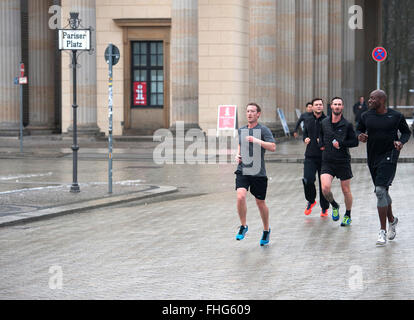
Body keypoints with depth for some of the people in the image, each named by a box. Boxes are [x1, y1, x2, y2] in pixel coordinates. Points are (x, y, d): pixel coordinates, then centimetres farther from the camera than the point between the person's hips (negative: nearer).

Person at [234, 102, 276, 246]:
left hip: (258, 172, -3)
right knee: (240, 196, -20)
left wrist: (257, 140, -25)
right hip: (242, 170, 3)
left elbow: (273, 147, -16)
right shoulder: (241, 130, 12)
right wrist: (238, 155, 10)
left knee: (260, 202, 6)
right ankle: (243, 226, -2)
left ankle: (266, 230, 28)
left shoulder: (263, 130, -5)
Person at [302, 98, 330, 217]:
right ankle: (311, 201, 15)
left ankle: (324, 208, 18)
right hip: (310, 156, 2)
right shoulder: (308, 121, 11)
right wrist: (305, 139, 4)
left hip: (324, 157, -2)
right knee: (307, 180, -13)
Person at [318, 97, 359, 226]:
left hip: (343, 162, -2)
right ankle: (334, 206, 15)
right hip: (327, 162, 2)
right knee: (325, 188, -16)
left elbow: (355, 142, -3)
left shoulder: (347, 125, -5)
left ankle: (348, 216, 27)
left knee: (346, 190, 7)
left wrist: (340, 144, -15)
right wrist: (321, 144, 6)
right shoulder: (324, 122, 4)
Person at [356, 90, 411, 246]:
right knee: (382, 192, 16)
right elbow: (359, 130, 17)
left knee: (380, 191, -17)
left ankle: (383, 231, -11)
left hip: (389, 156, -5)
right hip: (373, 157, 5)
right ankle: (392, 220, 42)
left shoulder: (396, 116, -5)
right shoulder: (366, 116, 3)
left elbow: (406, 132, 8)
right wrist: (360, 136, -6)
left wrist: (401, 141, -12)